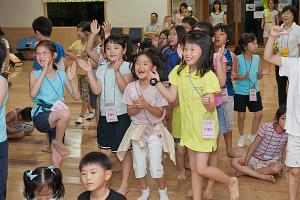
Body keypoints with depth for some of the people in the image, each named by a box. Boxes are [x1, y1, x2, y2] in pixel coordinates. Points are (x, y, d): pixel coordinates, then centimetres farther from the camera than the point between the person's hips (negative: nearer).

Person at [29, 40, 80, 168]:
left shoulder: (61, 75, 7)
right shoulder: (35, 74, 2)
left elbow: (76, 97, 2)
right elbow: (33, 94, -18)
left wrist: (71, 79, -12)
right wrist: (43, 73, -18)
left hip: (57, 120, 4)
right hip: (40, 117, -3)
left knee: (57, 159, 4)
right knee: (65, 113, -34)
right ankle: (58, 142, -9)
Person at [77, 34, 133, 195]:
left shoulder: (126, 67, -9)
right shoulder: (102, 69, 7)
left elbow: (125, 89, -21)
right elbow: (96, 90, -3)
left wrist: (117, 71, -28)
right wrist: (89, 72, -9)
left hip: (122, 114, -5)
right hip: (105, 114, 5)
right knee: (104, 150, 14)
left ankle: (124, 184, 19)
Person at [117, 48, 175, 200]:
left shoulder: (157, 87, -14)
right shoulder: (131, 87, -6)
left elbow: (159, 113, -12)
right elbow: (130, 112, -4)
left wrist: (146, 105, -28)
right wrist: (138, 106, -24)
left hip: (155, 130, -3)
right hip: (137, 130, 3)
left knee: (156, 167, 0)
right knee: (138, 166, 11)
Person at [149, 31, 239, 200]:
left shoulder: (208, 76, -20)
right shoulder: (179, 71, -3)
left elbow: (211, 107, -21)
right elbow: (171, 97, 0)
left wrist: (207, 103, -43)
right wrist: (157, 82, -9)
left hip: (205, 127, -5)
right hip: (189, 127, 6)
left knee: (201, 168, -5)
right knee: (194, 168, 14)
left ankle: (231, 182, 21)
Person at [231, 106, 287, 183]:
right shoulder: (266, 127, -12)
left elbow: (284, 150, 8)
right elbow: (255, 144, -8)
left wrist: (283, 164, -3)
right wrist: (246, 159, -16)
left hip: (271, 162, 0)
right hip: (255, 159, 0)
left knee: (277, 169, -38)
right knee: (234, 162, -23)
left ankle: (246, 171, -22)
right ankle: (263, 176, -29)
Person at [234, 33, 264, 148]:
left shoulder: (257, 58, -2)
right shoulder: (238, 59, -15)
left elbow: (259, 77, 5)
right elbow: (233, 75, -14)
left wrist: (261, 73, -16)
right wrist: (242, 77, -31)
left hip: (254, 90, 4)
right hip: (240, 91, -4)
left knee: (259, 114, 7)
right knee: (241, 115, 5)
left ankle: (252, 136, 28)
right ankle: (241, 137, 28)